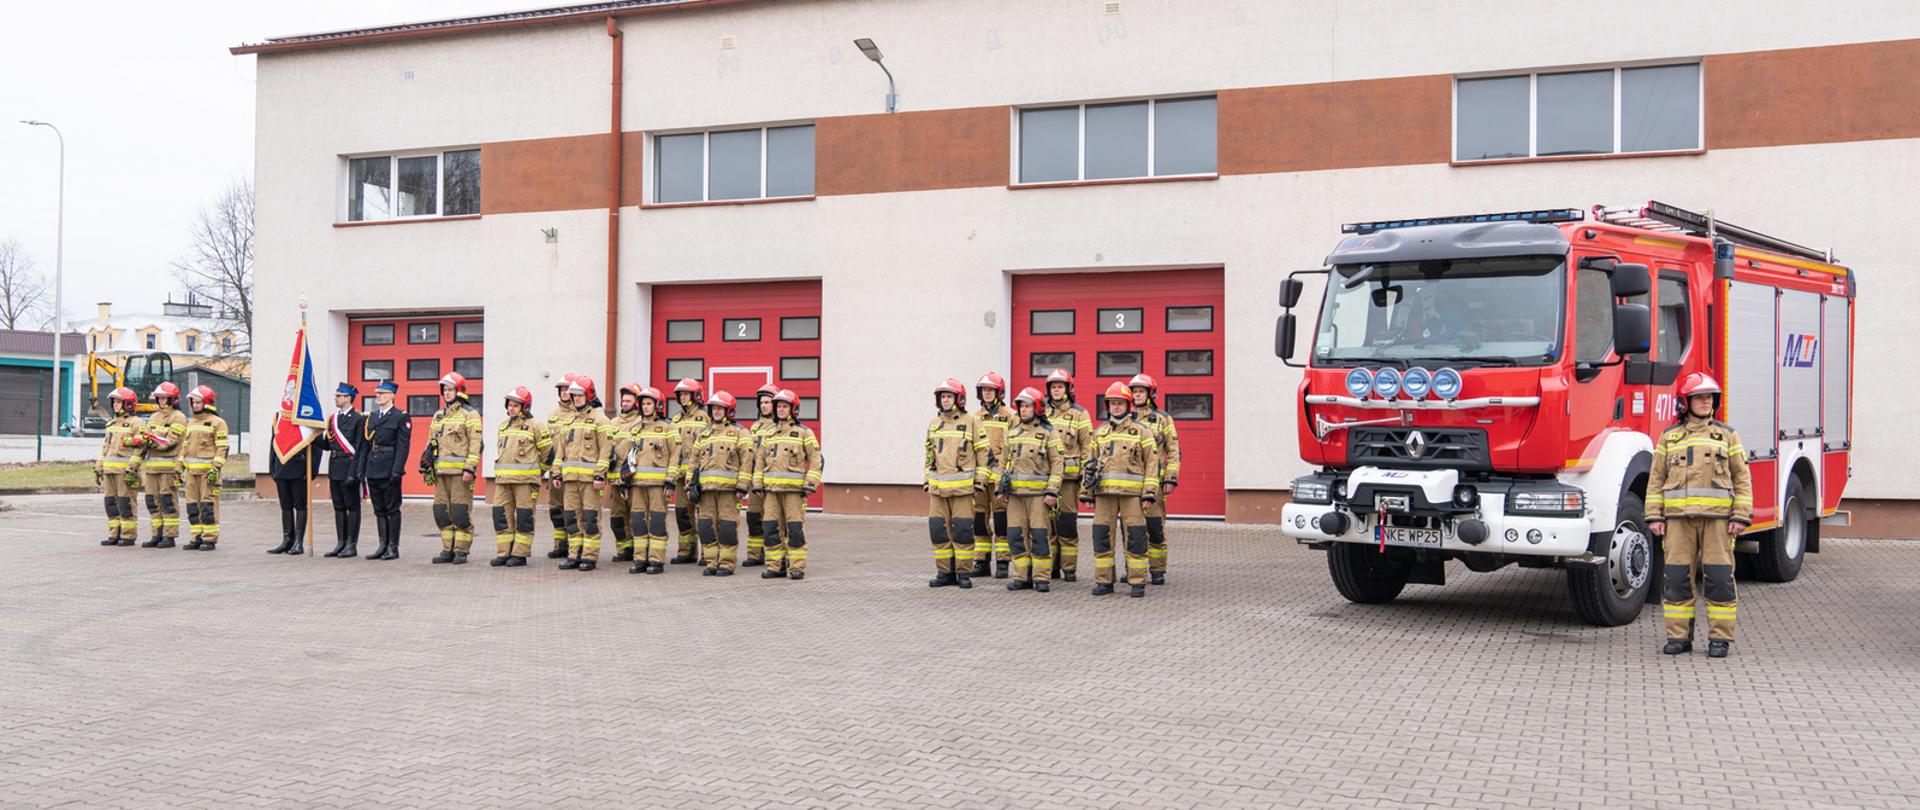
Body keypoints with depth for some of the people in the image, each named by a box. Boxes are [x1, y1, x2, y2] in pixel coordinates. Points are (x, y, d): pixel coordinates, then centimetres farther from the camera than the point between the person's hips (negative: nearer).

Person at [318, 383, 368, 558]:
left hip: (350, 467, -7)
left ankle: (351, 545, 2)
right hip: (335, 469, 7)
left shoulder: (359, 419, -7)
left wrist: (354, 473, -18)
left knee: (352, 506, -1)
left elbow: (360, 448, -12)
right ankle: (341, 543, 16)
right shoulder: (333, 419, 15)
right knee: (339, 507, 11)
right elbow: (327, 444, 16)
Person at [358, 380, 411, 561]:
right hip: (373, 470, 6)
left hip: (389, 470, -6)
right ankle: (383, 545, 15)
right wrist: (361, 468, 8)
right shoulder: (371, 418, 15)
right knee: (379, 510, 10)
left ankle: (393, 547, 4)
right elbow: (365, 445, 15)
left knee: (392, 509, -1)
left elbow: (403, 446, -11)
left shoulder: (401, 417, -5)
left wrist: (397, 470, -19)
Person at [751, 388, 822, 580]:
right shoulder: (768, 433, 16)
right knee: (771, 528, 4)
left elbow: (816, 460, -1)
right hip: (771, 489, 5)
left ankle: (797, 567, 0)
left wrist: (811, 484, -10)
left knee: (795, 528, -5)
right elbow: (759, 460, 16)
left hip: (794, 488, -5)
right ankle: (775, 566, 11)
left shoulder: (804, 433, 2)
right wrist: (757, 484, 8)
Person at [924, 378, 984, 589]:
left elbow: (982, 452, 0)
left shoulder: (970, 421, 0)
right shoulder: (934, 423, 13)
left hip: (962, 486, -5)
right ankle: (945, 571, 12)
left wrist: (980, 479, -4)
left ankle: (964, 573, 4)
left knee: (962, 530, -4)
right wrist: (927, 480, 15)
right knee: (938, 529, 4)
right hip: (937, 486, 5)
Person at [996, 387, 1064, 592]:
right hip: (1014, 491, 5)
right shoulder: (1012, 432, 14)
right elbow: (1004, 461, 19)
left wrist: (1052, 491, -12)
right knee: (1016, 535, 3)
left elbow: (1058, 463, -4)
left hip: (1038, 492, -5)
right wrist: (1001, 488, 12)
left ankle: (1042, 578, 2)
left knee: (1039, 535, -5)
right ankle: (1022, 577, 11)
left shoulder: (1048, 432, -1)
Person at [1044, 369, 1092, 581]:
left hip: (1068, 475, -4)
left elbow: (1087, 446, 1)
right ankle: (1051, 565, 12)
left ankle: (1069, 568, 1)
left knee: (1067, 521, -4)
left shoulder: (1079, 414, 3)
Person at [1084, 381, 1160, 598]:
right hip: (1104, 492, 4)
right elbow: (1090, 464, 18)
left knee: (1135, 538, -3)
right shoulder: (1099, 433, 16)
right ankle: (1104, 581, 10)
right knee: (1102, 537, 2)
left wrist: (1149, 492, -8)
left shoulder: (1142, 431, 4)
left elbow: (1152, 462, 0)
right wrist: (1087, 492, 11)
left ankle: (1138, 582, 4)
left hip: (1132, 493, -3)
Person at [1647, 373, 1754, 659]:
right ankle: (1679, 635, 8)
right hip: (1679, 517, 1)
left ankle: (1720, 638, 5)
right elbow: (1656, 479, 11)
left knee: (1719, 578, -2)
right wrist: (1654, 516, 1)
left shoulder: (1726, 435, 9)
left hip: (1717, 517, -1)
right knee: (1677, 578, 0)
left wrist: (1741, 516, -3)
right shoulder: (1669, 437, 12)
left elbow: (1742, 478, 7)